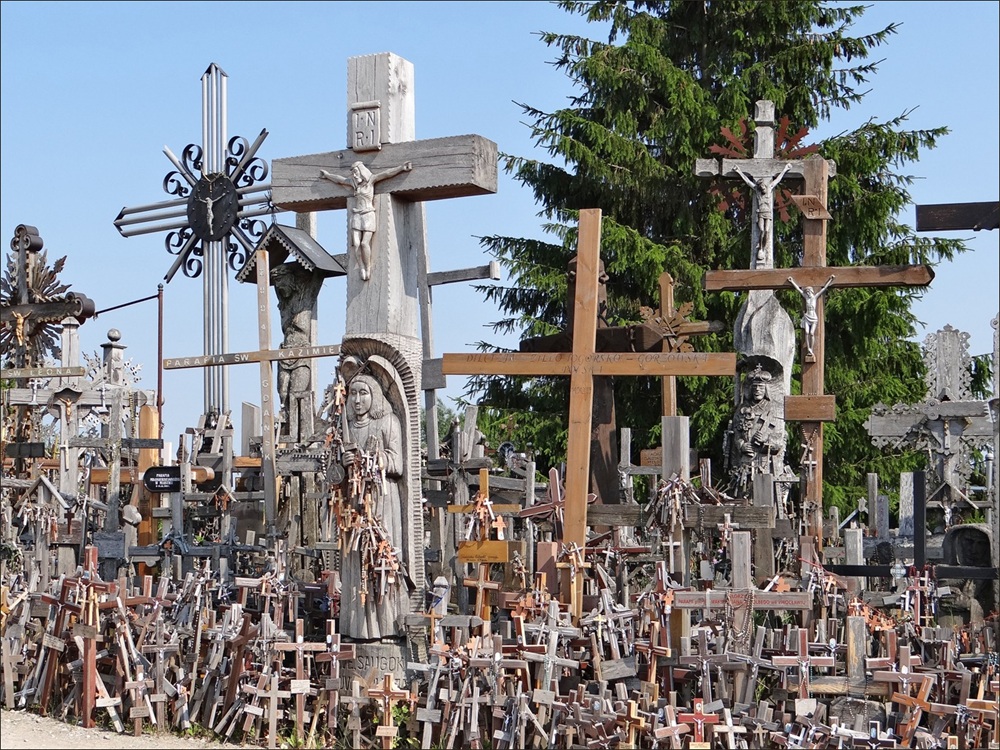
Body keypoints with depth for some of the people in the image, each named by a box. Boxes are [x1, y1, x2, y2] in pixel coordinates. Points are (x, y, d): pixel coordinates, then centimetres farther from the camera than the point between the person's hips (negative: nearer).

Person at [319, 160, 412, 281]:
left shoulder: (371, 179, 2)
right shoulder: (354, 182, 15)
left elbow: (387, 173, -6)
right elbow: (339, 179, 30)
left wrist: (401, 168, -13)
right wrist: (327, 175, 43)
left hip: (368, 216, -4)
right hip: (356, 216, 4)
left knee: (365, 243, -16)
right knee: (356, 244, -10)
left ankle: (368, 268, -5)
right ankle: (362, 268, -6)